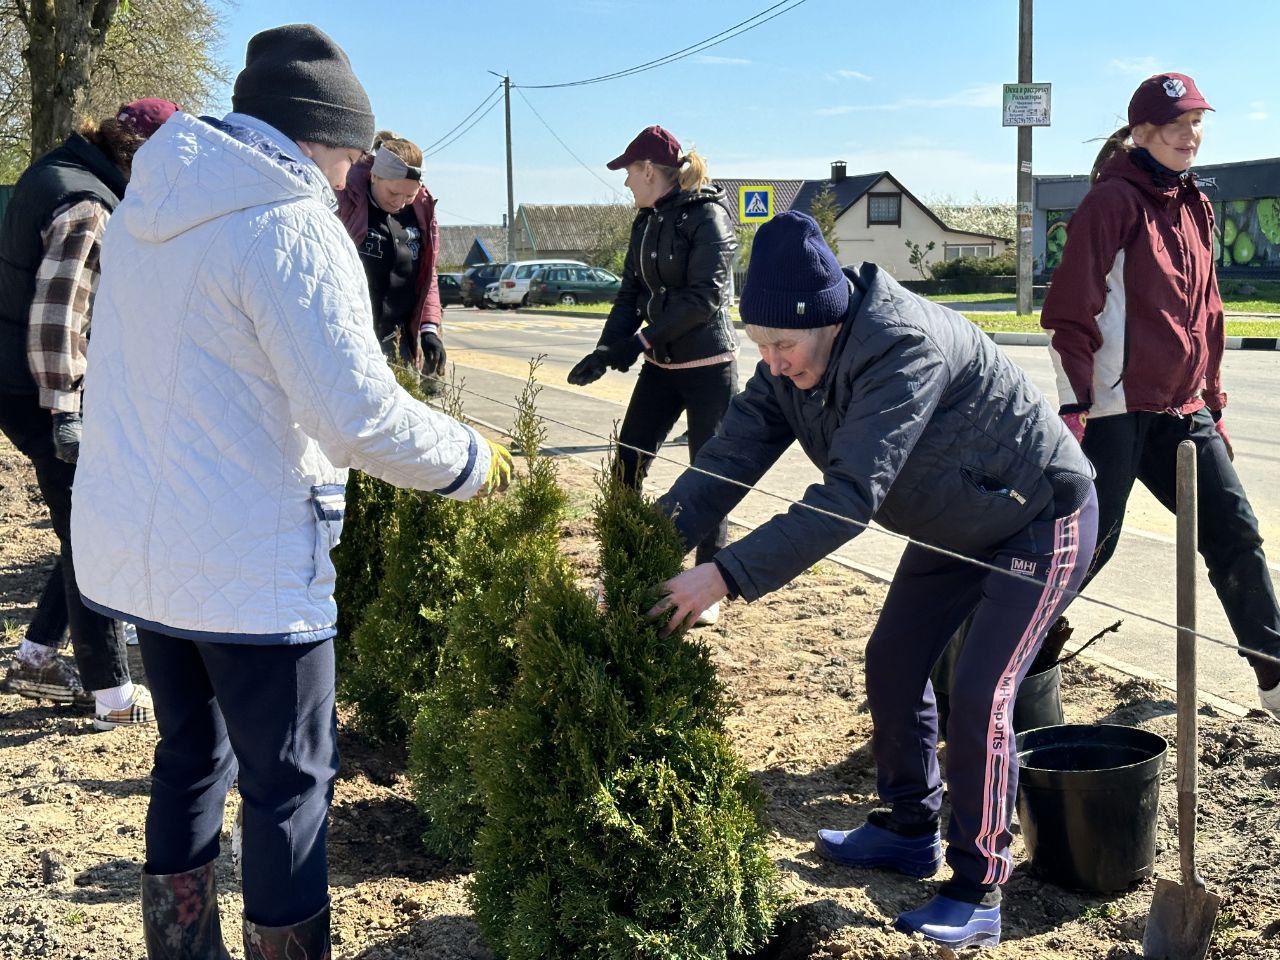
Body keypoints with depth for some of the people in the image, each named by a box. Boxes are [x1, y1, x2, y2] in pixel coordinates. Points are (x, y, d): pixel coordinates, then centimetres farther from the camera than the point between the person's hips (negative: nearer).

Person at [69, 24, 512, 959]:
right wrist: (469, 458, -8)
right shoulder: (292, 226, -18)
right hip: (248, 565, -8)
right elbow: (356, 411, -23)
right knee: (291, 785, 5)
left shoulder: (146, 209, 9)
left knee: (191, 757, 21)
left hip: (136, 546, 8)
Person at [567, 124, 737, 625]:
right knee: (627, 463, 5)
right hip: (661, 365, 7)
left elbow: (706, 296, -20)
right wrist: (605, 350, -4)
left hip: (708, 364, -7)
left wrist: (642, 340, -21)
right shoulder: (646, 221, 10)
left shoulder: (707, 215, -12)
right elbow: (632, 293, 10)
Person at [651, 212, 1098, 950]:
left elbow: (850, 496, -44)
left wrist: (728, 575, -48)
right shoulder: (792, 364, -12)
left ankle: (978, 894, 1)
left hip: (1039, 521, -8)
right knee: (893, 663, 12)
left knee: (979, 695, -14)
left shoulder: (905, 349, -38)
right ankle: (911, 833, 31)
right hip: (954, 524, 9)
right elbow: (730, 459, -16)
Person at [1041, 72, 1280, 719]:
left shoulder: (1194, 207, 16)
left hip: (1182, 410, 8)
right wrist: (1072, 406, -18)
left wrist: (1213, 402, 19)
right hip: (1116, 408, -7)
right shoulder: (1113, 201, -8)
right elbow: (1071, 310, -13)